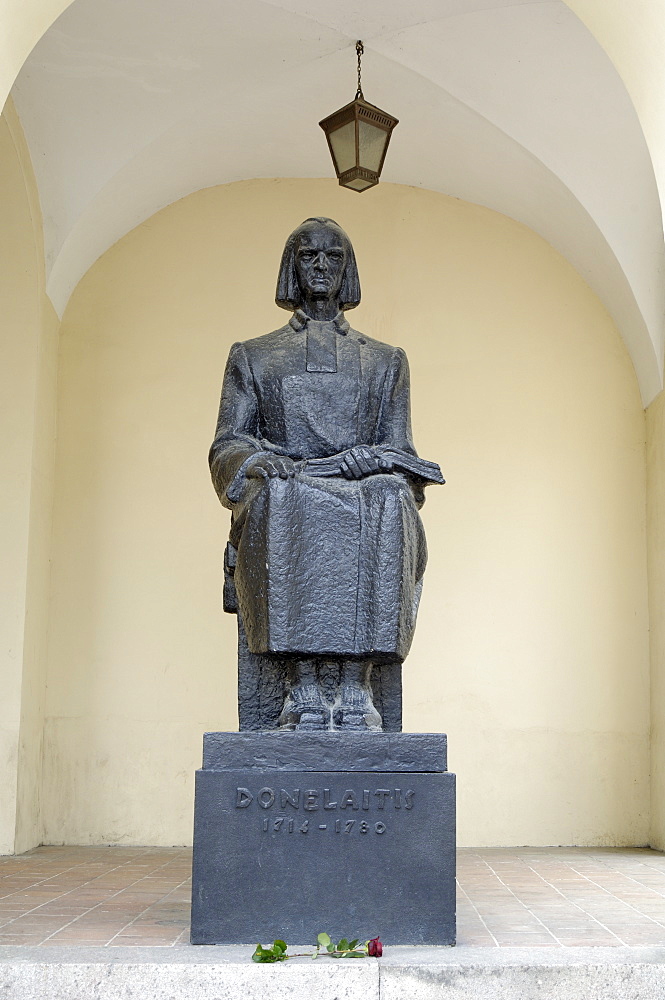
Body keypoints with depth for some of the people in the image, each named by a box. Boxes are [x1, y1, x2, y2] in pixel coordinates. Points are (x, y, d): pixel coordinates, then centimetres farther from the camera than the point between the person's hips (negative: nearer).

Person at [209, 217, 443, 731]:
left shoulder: (385, 360, 23)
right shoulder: (252, 357, 22)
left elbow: (401, 452, 14)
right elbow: (226, 446, 11)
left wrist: (369, 459, -11)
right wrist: (264, 460, -13)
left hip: (365, 492, 1)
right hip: (286, 503, 0)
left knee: (388, 496, -37)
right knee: (282, 496, -39)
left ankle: (357, 689, -43)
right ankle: (303, 688, -43)